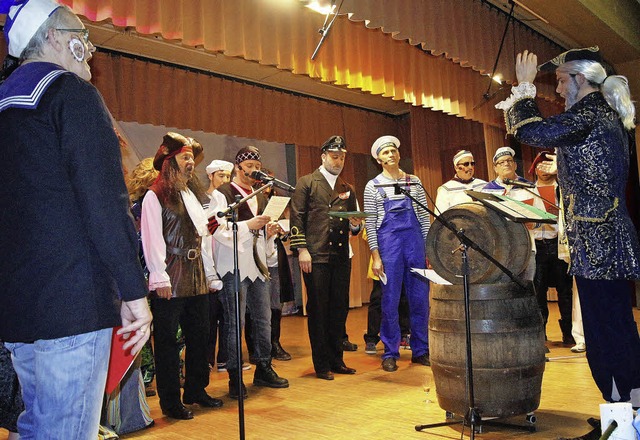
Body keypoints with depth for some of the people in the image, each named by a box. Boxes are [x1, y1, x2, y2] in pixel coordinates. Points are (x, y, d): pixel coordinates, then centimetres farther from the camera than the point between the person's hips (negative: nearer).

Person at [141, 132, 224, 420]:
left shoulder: (194, 195, 19)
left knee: (199, 337, 12)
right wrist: (159, 278, -17)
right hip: (171, 283, -7)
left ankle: (196, 391, 27)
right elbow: (152, 239, -11)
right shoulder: (156, 197, -4)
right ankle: (170, 401, 13)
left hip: (197, 279, 7)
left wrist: (210, 274, 15)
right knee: (168, 341, 2)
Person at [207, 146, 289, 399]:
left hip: (257, 265, 7)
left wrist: (269, 232, 4)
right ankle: (235, 377, 9)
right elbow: (218, 229, -14)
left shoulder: (260, 197, 19)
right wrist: (249, 224, -21)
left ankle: (264, 369, 24)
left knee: (263, 319, 10)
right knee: (235, 323, -1)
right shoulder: (221, 194, -3)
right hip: (233, 267, -7)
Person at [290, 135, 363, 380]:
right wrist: (302, 249, -12)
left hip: (341, 257, 5)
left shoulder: (347, 189, 19)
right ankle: (321, 364, 11)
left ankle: (336, 360, 21)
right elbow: (297, 218, -4)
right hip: (316, 257, -5)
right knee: (318, 311, 1)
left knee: (340, 309, 9)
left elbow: (353, 226, 20)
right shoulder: (306, 183, 3)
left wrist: (355, 225, -4)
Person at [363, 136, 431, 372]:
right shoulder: (373, 186, 4)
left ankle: (420, 350, 18)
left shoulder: (414, 182, 10)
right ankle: (390, 353, 14)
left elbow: (424, 217, 10)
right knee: (390, 299, 1)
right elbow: (370, 223, 0)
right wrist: (375, 256, -7)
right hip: (388, 241, -2)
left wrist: (429, 247, 4)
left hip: (415, 240, 2)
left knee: (420, 297, 5)